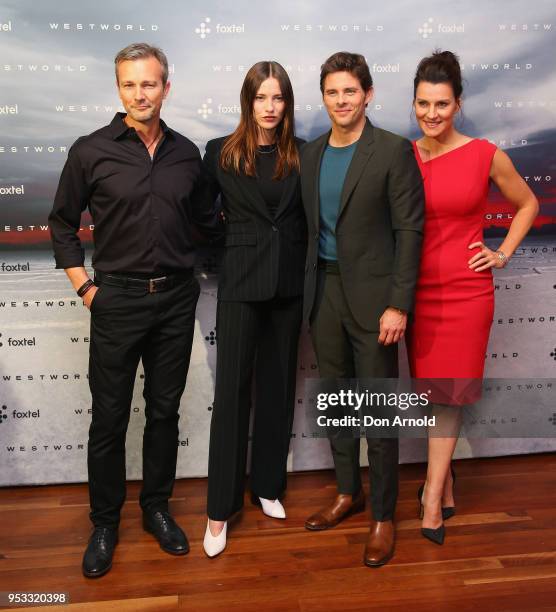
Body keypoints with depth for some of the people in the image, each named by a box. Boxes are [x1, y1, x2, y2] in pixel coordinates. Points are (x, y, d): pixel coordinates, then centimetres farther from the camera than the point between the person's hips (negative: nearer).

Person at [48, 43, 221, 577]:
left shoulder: (185, 153, 5)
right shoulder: (90, 151, -3)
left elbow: (203, 218, 17)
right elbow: (62, 224, 3)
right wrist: (85, 286, -2)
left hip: (176, 298, 3)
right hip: (117, 299, -2)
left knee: (165, 410, 13)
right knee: (109, 416, 6)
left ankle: (156, 508, 32)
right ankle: (104, 522, 25)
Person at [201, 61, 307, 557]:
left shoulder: (302, 155, 4)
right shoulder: (221, 154, -1)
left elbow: (311, 217, 7)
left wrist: (307, 274, 0)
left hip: (289, 284, 3)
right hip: (241, 283, -2)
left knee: (278, 386, 11)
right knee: (232, 391, -1)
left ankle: (268, 485, 28)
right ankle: (221, 508, 10)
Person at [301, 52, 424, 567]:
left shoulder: (393, 151, -7)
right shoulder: (310, 154, 10)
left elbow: (409, 231, -10)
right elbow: (311, 225, 13)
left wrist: (398, 305, -15)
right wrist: (309, 289, 8)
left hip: (371, 295, -5)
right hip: (323, 292, 6)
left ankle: (383, 515, 20)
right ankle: (347, 492, 34)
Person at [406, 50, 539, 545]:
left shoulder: (485, 155, -4)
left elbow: (527, 204, 12)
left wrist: (503, 254, 2)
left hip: (465, 291, -2)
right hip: (417, 289, 3)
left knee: (449, 392, 2)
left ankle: (432, 498, 13)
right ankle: (444, 485, 26)